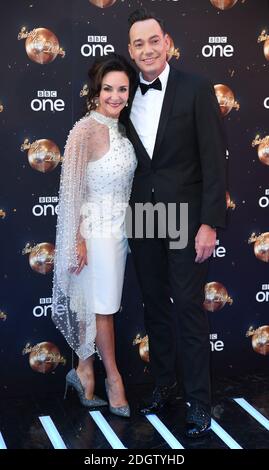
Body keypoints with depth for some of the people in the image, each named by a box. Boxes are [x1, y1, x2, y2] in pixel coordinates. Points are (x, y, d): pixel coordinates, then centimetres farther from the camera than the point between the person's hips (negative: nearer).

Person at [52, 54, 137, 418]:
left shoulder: (119, 128, 7)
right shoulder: (86, 131, -17)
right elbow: (71, 190, -16)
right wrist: (77, 240, -16)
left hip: (119, 227, 7)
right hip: (96, 229, -7)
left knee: (97, 304, 14)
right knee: (103, 306, 6)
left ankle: (84, 371, 27)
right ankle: (113, 378, 20)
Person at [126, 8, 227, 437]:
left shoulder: (197, 89, -6)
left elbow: (214, 160, -9)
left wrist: (210, 224, -14)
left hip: (185, 218, -4)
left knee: (189, 309, -1)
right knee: (155, 307, 13)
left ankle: (197, 401, 10)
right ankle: (164, 384, 28)